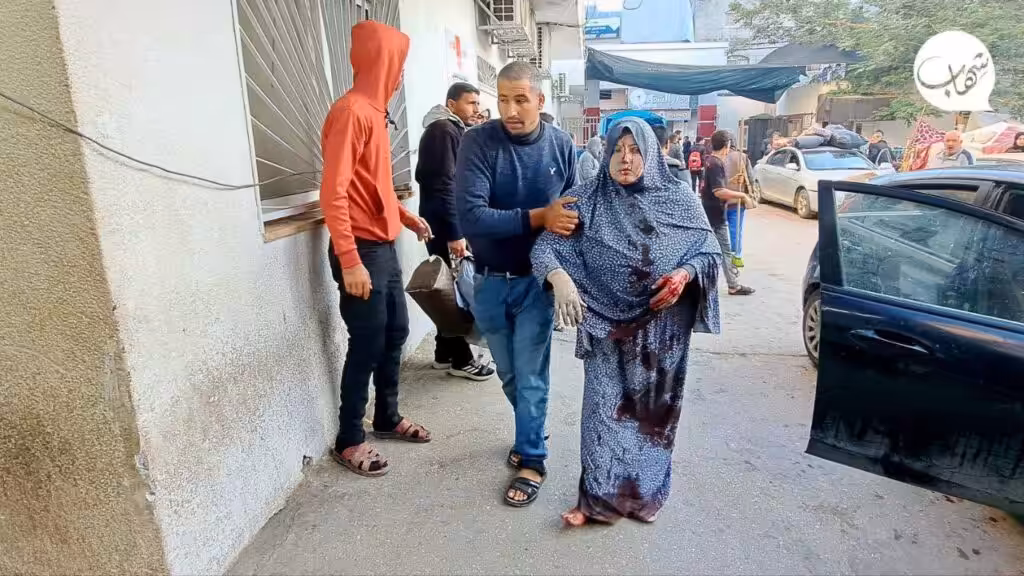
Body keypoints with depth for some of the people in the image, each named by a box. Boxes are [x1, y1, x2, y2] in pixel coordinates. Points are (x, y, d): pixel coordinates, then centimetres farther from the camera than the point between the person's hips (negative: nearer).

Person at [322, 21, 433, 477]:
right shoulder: (351, 111, -16)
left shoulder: (374, 110, 13)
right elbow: (333, 192, -22)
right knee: (367, 344, -1)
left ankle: (388, 418, 33)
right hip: (362, 250, -9)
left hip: (383, 246, 9)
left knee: (396, 333, 16)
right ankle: (349, 441, 15)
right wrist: (350, 261, -25)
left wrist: (407, 217, 24)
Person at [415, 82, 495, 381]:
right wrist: (454, 233, -25)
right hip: (444, 225, -10)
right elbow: (442, 185, -22)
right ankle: (460, 359, 6)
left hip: (451, 222, 10)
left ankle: (445, 351, 23)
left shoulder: (455, 130, 16)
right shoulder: (442, 130, -14)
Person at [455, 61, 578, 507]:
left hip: (537, 279, -1)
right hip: (490, 280, 1)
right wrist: (537, 218, -31)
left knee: (531, 376, 4)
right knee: (509, 374, 18)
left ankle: (532, 460, 21)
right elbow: (471, 216, -24)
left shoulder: (560, 145, -7)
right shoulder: (478, 143, -14)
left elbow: (571, 209, 3)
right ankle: (530, 433, 43)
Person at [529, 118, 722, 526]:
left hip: (663, 326, 1)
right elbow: (545, 246, -11)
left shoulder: (679, 198, -1)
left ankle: (647, 493, 33)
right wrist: (559, 277, -31)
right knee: (605, 408, 3)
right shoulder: (586, 200, -4)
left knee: (655, 409, 13)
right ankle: (598, 497, 19)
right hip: (608, 325, -1)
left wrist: (684, 274, -18)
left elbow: (710, 251, 3)